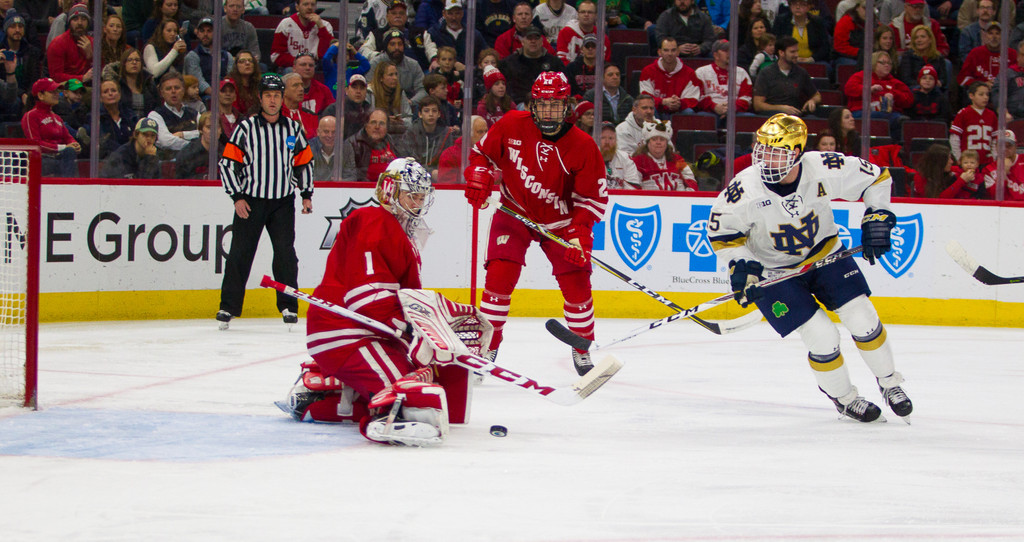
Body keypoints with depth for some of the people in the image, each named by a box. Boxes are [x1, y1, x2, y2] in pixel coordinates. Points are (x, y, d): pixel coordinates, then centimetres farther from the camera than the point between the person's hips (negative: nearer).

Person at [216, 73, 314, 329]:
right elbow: (228, 163, -2)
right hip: (250, 201, -2)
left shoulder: (293, 129, 8)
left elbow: (304, 163, 16)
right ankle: (228, 307, 2)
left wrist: (306, 195, 8)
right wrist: (237, 197, -8)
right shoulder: (246, 128, -1)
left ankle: (288, 306, 7)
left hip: (283, 202, 2)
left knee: (285, 254, -3)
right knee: (240, 253, -4)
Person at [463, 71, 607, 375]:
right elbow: (482, 153, 3)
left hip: (561, 221, 0)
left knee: (576, 283, -5)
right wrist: (478, 179, -16)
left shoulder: (582, 146, -17)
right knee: (499, 276, -15)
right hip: (514, 212, 0)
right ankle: (488, 347, -2)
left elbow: (593, 196, -11)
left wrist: (580, 232, -22)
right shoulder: (511, 126, -15)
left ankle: (582, 350, 18)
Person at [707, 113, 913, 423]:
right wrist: (741, 266, -21)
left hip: (824, 253, 3)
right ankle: (843, 398, 17)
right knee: (823, 338, -10)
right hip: (772, 270, -2)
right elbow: (720, 230, -12)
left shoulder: (824, 170, -25)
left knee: (863, 319, -4)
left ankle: (889, 383, 22)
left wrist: (877, 220, -14)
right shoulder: (745, 190, -29)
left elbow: (876, 178, -9)